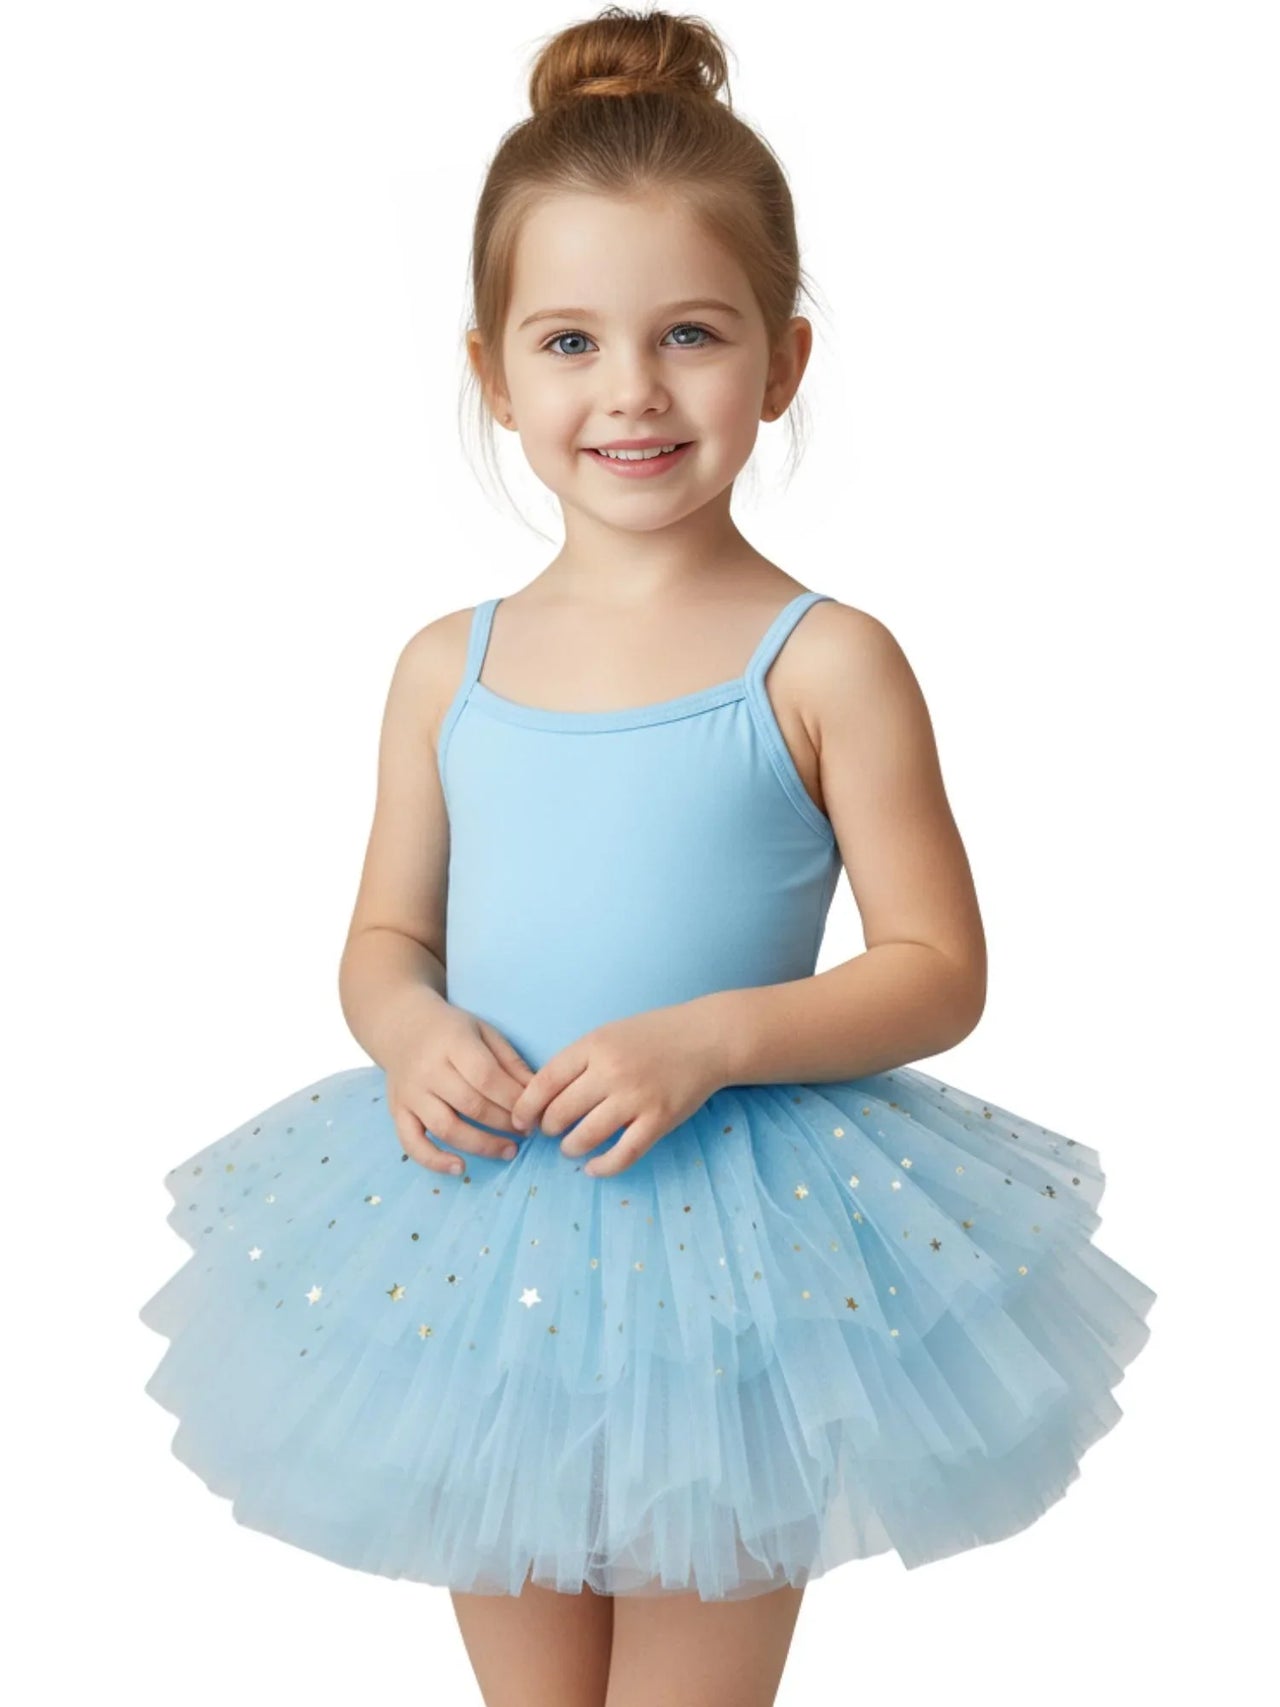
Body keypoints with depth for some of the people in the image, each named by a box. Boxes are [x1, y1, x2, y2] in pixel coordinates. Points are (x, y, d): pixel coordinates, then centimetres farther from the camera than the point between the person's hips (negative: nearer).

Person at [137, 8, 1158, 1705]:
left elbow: (940, 970, -8)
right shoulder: (450, 668, 2)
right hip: (479, 1240, 4)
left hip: (734, 1237, -3)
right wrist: (413, 1032, -11)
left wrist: (713, 1036, -22)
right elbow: (387, 936, 11)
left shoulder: (825, 663, -10)